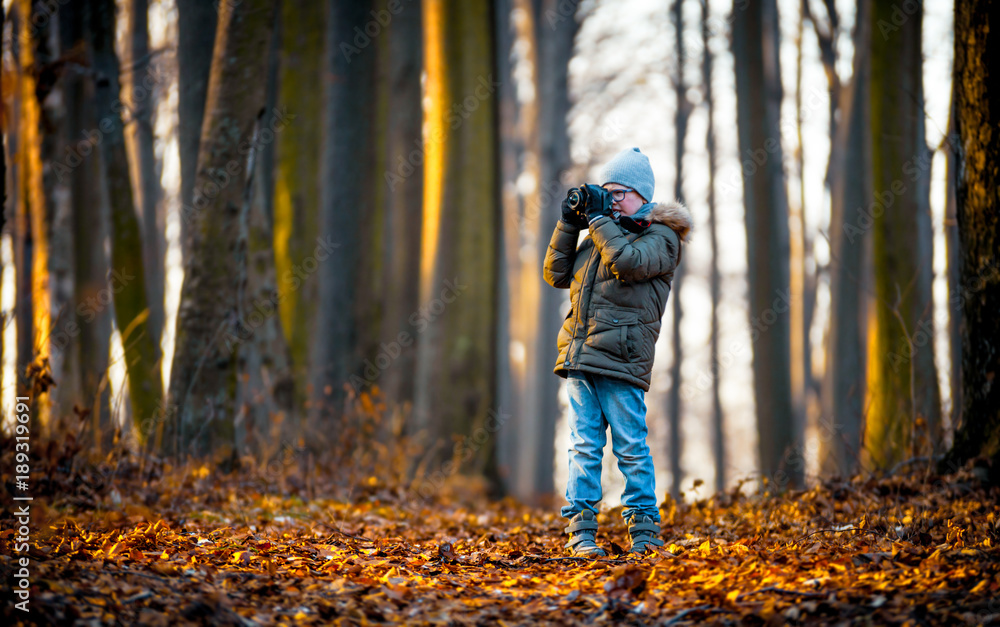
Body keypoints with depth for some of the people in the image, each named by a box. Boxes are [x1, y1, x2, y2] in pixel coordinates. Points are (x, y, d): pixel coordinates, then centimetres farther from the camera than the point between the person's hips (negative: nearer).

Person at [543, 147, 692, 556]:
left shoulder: (661, 236, 2)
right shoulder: (601, 233, 22)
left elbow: (628, 262, -18)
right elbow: (557, 274, 22)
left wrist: (599, 220, -6)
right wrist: (570, 224, 12)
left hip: (621, 360, -6)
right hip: (578, 355, 6)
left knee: (631, 448, -3)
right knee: (583, 446, 3)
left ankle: (644, 530, 4)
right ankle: (581, 531, 4)